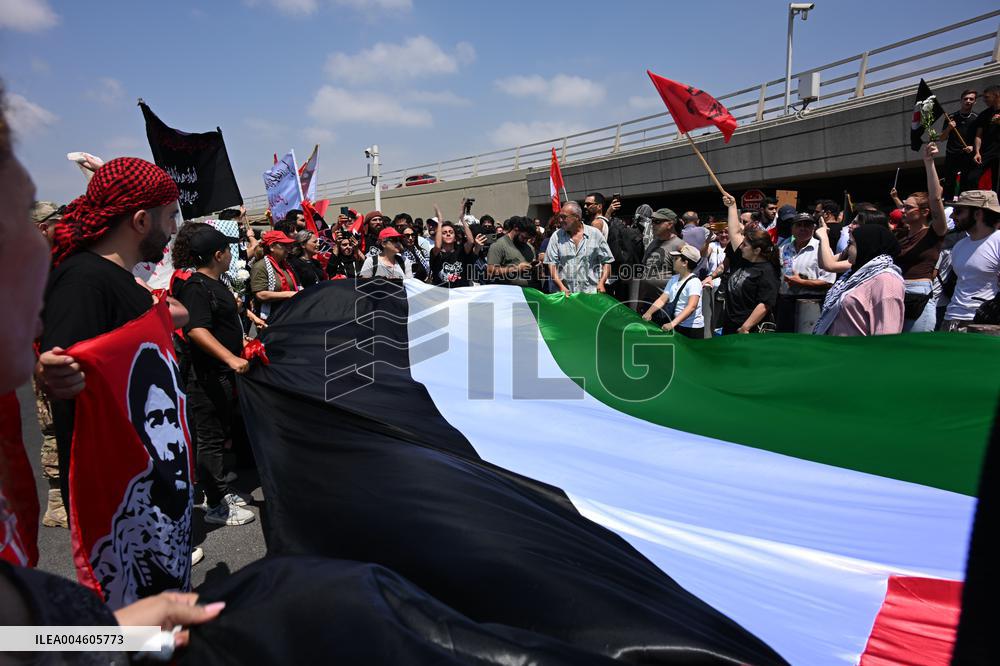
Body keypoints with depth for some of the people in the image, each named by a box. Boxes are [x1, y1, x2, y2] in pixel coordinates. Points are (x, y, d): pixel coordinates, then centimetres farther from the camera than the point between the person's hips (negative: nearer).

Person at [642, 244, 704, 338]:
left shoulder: (694, 282, -16)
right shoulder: (674, 279, 8)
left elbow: (691, 307, -30)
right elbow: (662, 300, 4)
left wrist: (673, 323, -41)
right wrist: (649, 313, -14)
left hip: (692, 329, -6)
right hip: (677, 326, 7)